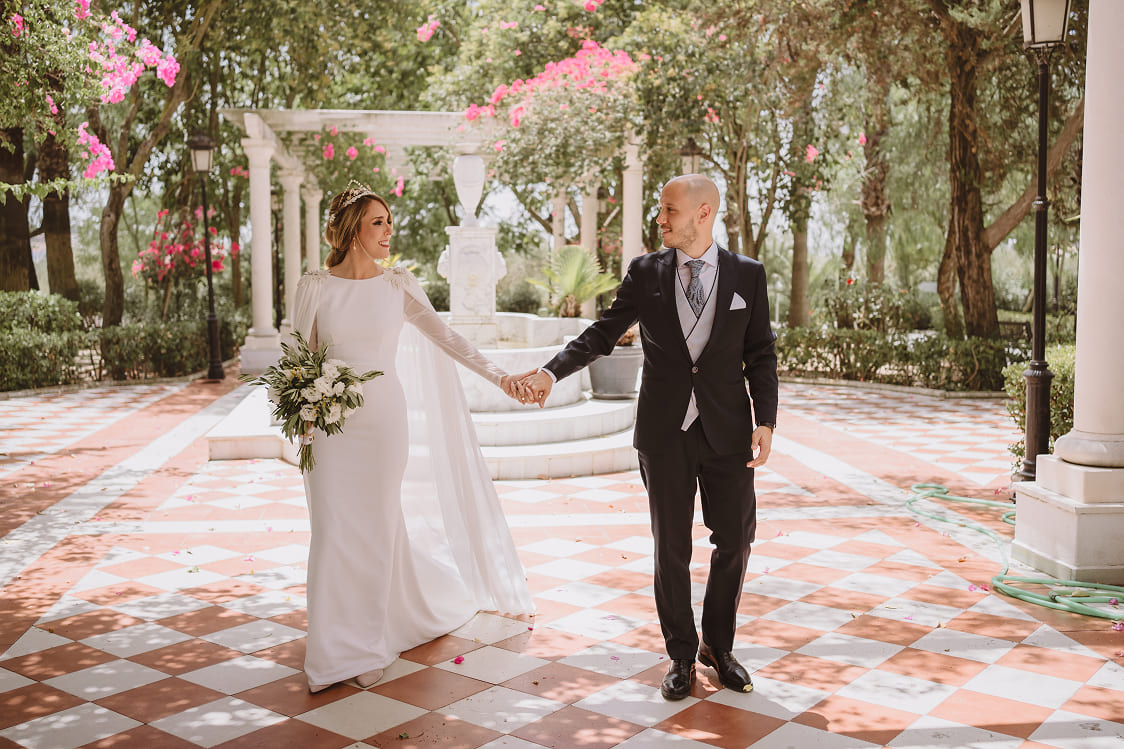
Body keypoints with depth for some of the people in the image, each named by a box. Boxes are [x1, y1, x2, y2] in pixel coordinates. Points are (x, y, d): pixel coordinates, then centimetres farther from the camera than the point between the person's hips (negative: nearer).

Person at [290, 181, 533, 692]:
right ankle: (332, 651, 14)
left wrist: (497, 375, -9)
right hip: (331, 424, 0)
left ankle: (368, 647, 20)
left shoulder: (399, 284, 2)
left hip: (385, 418, 1)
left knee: (378, 529, 5)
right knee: (333, 530, 0)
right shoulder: (314, 287, -1)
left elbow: (444, 338, 0)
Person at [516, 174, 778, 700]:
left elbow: (760, 355, 2)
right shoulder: (645, 273, 2)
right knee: (671, 545, 8)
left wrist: (765, 421, -7)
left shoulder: (747, 275, 1)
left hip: (728, 433, 0)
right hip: (665, 433, 0)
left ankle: (719, 645, 30)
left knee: (735, 539, 8)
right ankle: (681, 654, 24)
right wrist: (552, 371, -15)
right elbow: (604, 332, 0)